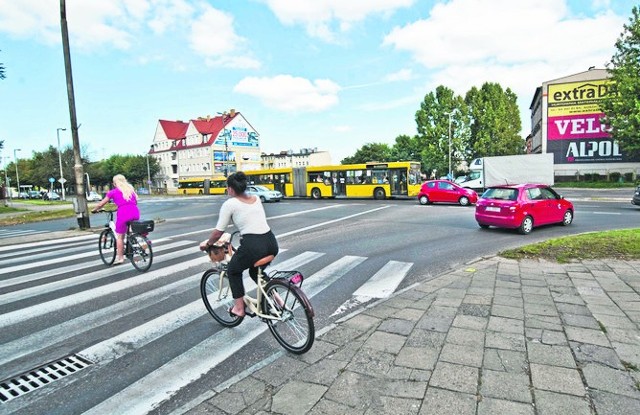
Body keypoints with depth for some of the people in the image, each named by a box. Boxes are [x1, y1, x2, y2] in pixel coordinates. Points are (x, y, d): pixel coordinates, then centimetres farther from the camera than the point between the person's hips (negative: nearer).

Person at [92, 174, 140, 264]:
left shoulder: (113, 192, 10)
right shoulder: (131, 189, 20)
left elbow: (101, 204, 16)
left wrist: (94, 210, 33)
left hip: (123, 214, -4)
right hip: (136, 213, 4)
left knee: (120, 237, 11)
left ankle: (120, 257, 17)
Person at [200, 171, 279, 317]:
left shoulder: (230, 203, 0)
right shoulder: (256, 198, 16)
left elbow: (218, 232, 4)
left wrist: (207, 243, 21)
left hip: (252, 246, -6)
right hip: (272, 243, 6)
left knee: (233, 271, 24)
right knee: (255, 271, 33)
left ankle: (239, 308, 25)